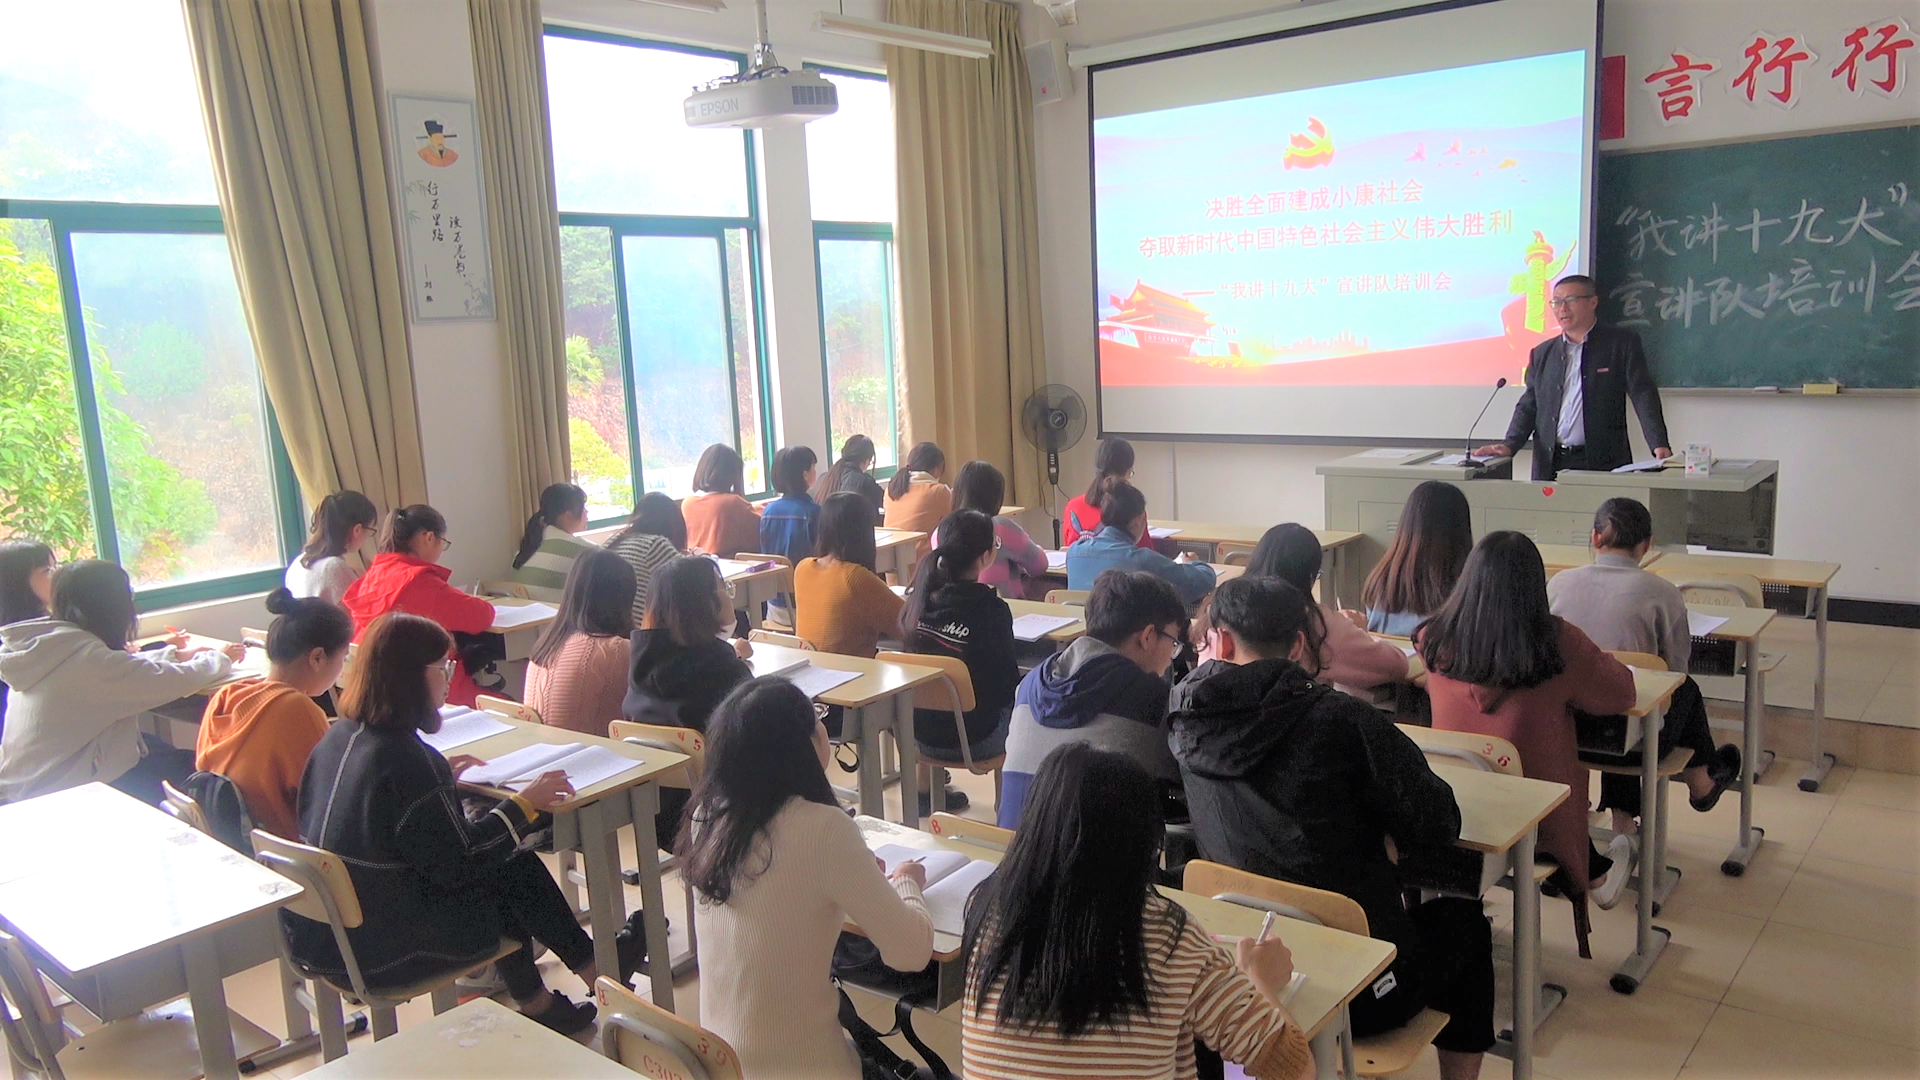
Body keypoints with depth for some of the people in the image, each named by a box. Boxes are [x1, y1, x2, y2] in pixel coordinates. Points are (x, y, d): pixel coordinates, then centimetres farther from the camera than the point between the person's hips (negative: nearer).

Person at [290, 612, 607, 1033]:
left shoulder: (339, 736, 0)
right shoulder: (403, 758, -25)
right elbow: (458, 863, -20)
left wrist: (442, 778, 20)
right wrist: (524, 804, -11)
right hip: (381, 955, -8)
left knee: (509, 864, 15)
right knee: (517, 871, 6)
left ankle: (535, 1002, 28)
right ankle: (595, 970, 26)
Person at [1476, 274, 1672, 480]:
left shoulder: (1622, 344, 5)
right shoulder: (1542, 353, 15)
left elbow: (1644, 397, -2)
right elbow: (1528, 406, 15)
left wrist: (1659, 445, -15)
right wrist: (1509, 445, -2)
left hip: (1603, 464, -3)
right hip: (1550, 466, 3)